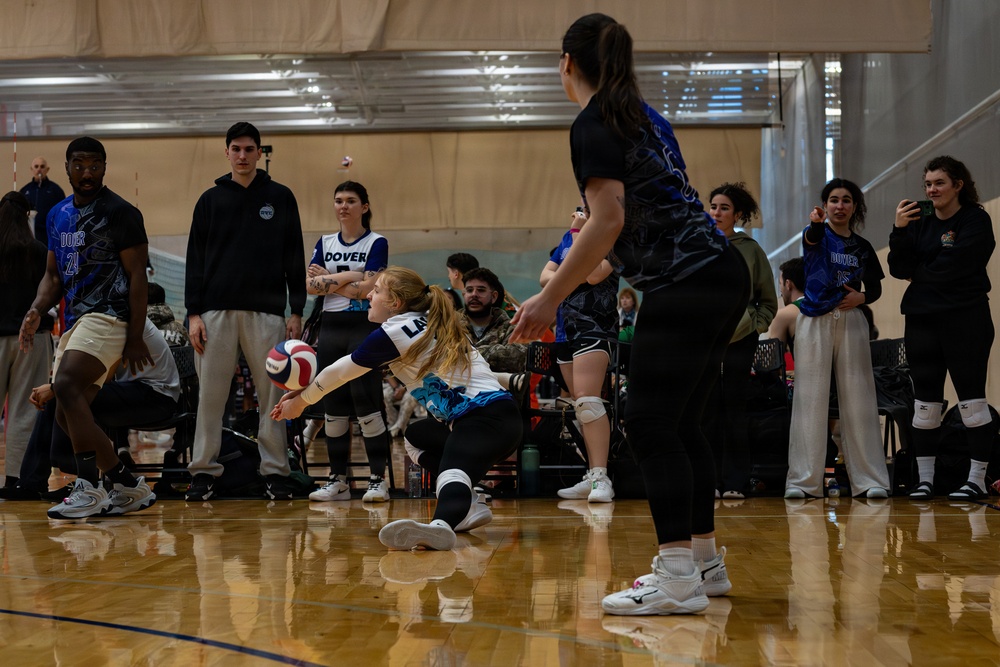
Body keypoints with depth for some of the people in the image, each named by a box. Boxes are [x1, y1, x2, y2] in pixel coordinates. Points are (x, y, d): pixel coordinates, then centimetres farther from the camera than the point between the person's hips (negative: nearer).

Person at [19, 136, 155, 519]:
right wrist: (37, 310, 0)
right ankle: (129, 488, 16)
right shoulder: (58, 215, 17)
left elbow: (137, 276, -8)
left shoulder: (120, 213, -5)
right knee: (67, 416, 6)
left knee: (66, 385, -28)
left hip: (107, 315, -9)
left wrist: (135, 339, -14)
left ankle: (89, 488, -25)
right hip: (75, 321, 9)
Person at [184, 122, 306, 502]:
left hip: (266, 312, -1)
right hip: (216, 311, 1)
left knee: (272, 394, 1)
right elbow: (195, 259, 8)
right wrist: (193, 313, -1)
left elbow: (294, 258, 7)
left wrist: (296, 312, 1)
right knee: (210, 395, 1)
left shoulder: (280, 198, 7)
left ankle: (276, 470, 8)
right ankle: (204, 470, 9)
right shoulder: (211, 200, 9)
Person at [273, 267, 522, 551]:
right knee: (415, 439, 31)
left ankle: (441, 525, -70)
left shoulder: (394, 333, -7)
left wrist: (301, 401, 22)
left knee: (452, 472, -36)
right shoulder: (425, 325, 20)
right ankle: (468, 507, 9)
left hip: (487, 418, -9)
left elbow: (342, 371, 6)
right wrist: (304, 391, 24)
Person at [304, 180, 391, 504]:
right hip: (331, 327, 5)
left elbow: (368, 288, -13)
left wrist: (328, 280, -4)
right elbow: (310, 285, 0)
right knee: (333, 407, 5)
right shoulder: (324, 243, 13)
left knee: (367, 404, -9)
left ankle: (378, 479, -4)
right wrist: (346, 277, -11)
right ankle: (338, 479, 12)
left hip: (364, 327, -5)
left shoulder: (376, 243, 0)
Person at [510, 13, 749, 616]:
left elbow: (608, 221, -17)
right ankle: (706, 561, 20)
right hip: (723, 275, 9)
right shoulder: (643, 115, 18)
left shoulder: (594, 125, -8)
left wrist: (549, 300, -16)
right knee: (681, 423, 14)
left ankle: (678, 577, -10)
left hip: (685, 284, -9)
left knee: (651, 424, -8)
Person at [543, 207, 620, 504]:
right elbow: (545, 276, 13)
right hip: (565, 330, 8)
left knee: (587, 401, -21)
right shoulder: (569, 236, 17)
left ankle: (601, 477, -24)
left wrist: (580, 232, -14)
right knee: (580, 406, 7)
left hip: (594, 327, -8)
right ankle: (592, 478, 11)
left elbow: (594, 273, -20)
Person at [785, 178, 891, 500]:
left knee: (858, 398, 0)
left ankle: (869, 478, 4)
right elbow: (812, 238, -23)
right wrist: (816, 223, -47)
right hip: (815, 320, -3)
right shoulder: (817, 235, 2)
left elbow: (875, 289, 19)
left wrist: (862, 297, -5)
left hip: (851, 322, 3)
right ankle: (803, 480, -2)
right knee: (810, 398, -4)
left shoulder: (863, 247, 13)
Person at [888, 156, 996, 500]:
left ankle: (977, 480, 1)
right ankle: (924, 479, 11)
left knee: (971, 398, -3)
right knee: (925, 401, 6)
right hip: (921, 320, 5)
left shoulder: (976, 221, -3)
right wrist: (900, 230, -10)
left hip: (964, 320, -5)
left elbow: (952, 267, -15)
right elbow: (899, 269, 2)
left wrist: (919, 273, 0)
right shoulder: (920, 221, 11)